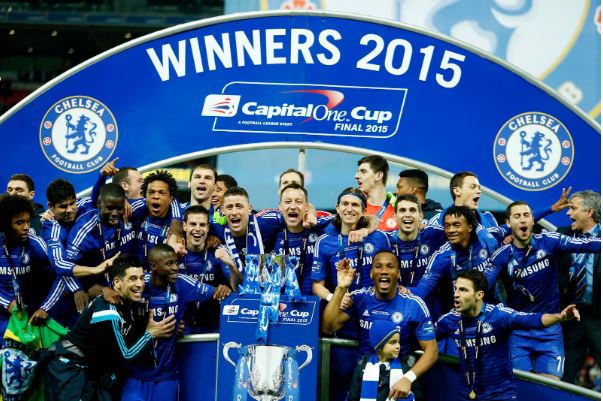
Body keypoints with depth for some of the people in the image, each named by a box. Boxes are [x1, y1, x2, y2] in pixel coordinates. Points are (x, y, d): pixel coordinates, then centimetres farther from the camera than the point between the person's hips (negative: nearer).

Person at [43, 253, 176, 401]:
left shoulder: (133, 304, 1)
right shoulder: (107, 312, -26)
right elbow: (123, 357, -22)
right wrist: (151, 334, -16)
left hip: (91, 369, 9)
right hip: (67, 368, -9)